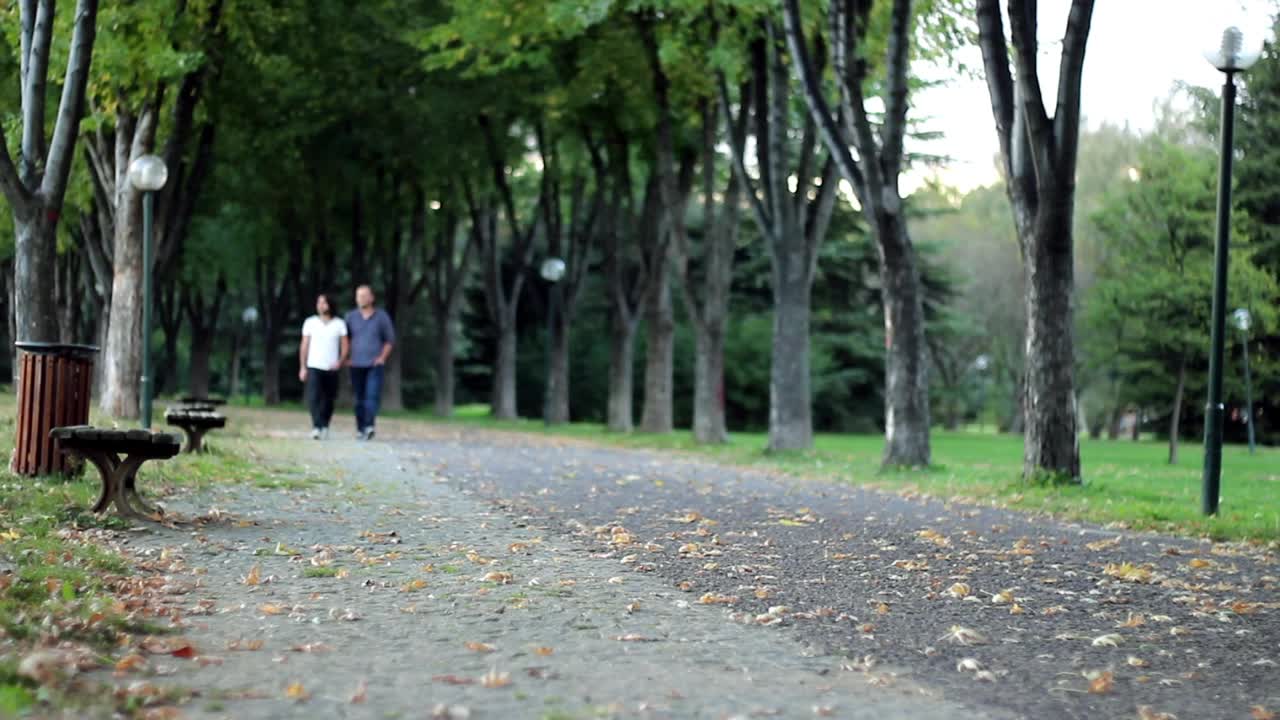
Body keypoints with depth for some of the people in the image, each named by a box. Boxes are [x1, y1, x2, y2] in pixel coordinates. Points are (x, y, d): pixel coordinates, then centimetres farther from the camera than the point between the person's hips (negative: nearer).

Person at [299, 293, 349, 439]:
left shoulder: (339, 324, 5)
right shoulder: (310, 322, 6)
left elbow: (345, 345, 4)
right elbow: (304, 346, 7)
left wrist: (340, 361, -12)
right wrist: (302, 367, 1)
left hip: (331, 369, 1)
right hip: (314, 367, -1)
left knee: (328, 400, 5)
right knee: (314, 397, -16)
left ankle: (325, 427, 17)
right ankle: (317, 427, -23)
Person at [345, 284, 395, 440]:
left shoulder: (382, 317, 3)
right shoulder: (351, 317, 6)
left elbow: (390, 339, 10)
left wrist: (383, 357, -1)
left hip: (374, 364, -2)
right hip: (356, 364, 2)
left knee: (372, 395, -17)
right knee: (359, 399, 4)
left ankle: (369, 426, -26)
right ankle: (360, 429, 11)